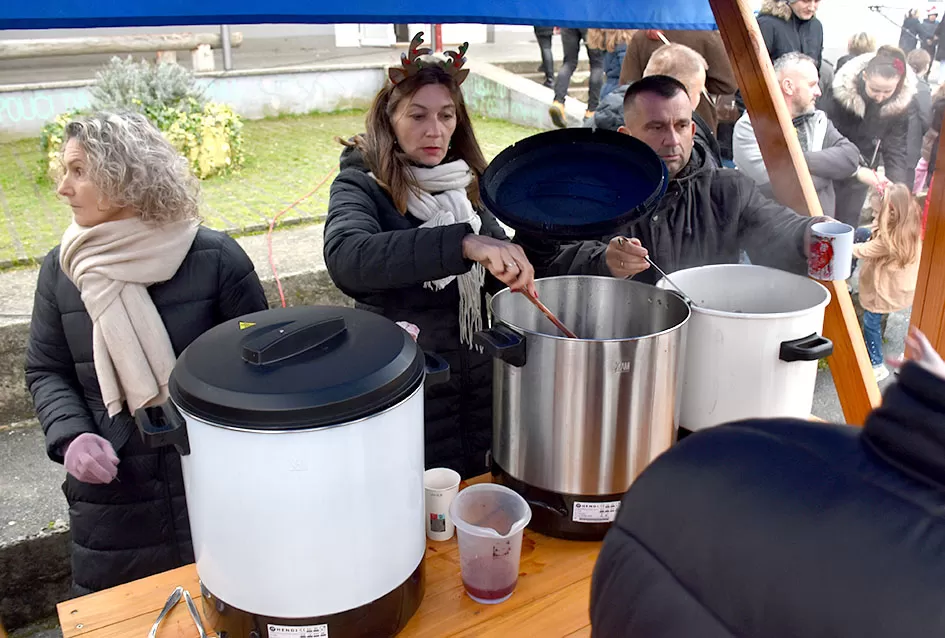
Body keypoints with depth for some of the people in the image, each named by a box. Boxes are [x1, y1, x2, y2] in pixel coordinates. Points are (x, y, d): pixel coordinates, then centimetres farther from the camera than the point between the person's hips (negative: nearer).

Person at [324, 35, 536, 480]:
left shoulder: (465, 183, 5)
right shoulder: (361, 185, -12)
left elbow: (496, 273, 9)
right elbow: (346, 257, -35)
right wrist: (463, 244, -45)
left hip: (477, 374, 5)